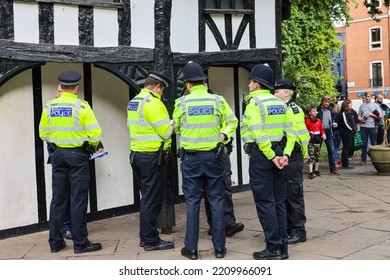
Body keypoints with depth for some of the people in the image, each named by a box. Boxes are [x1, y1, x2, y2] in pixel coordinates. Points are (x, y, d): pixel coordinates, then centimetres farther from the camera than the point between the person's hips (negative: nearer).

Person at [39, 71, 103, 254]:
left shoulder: (50, 106, 1)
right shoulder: (81, 106, -13)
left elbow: (43, 133, 8)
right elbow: (95, 134, -15)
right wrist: (92, 147, 5)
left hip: (57, 154, 5)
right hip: (77, 155, -5)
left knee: (58, 198, 12)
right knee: (78, 199, 1)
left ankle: (55, 242, 19)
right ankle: (80, 243, 6)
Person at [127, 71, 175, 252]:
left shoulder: (133, 102, 13)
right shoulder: (153, 102, -15)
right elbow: (166, 132, -16)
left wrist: (167, 124, 12)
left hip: (137, 155, 9)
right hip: (152, 157, -9)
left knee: (147, 198, 17)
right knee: (152, 201, -1)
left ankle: (145, 237, 25)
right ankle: (151, 241, 7)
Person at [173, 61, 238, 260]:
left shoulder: (182, 103, -5)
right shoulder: (218, 100, -3)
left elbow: (176, 127, 9)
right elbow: (232, 122, 1)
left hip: (191, 158, -1)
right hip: (213, 156, 1)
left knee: (192, 202, 6)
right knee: (216, 201, 8)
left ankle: (191, 248, 12)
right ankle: (219, 247, 14)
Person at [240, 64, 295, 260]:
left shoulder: (254, 102, -9)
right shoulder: (279, 103, 13)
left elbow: (259, 135, -18)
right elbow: (290, 132, 7)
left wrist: (271, 157, -13)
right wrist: (285, 154, 2)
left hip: (262, 154, -7)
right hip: (278, 152, 7)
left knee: (265, 202, -1)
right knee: (278, 201, 11)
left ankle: (273, 249, 3)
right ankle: (282, 247, 18)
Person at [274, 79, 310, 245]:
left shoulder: (294, 110, -11)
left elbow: (302, 133, -14)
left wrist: (304, 153, -9)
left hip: (292, 158, -9)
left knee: (294, 194, -2)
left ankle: (299, 231, 7)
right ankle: (287, 228, 25)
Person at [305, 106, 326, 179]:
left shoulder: (318, 120, 10)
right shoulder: (307, 120, -5)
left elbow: (321, 128, 15)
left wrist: (323, 134, -2)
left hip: (318, 140, 6)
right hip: (310, 140, -6)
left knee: (317, 155, 13)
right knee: (311, 156, -12)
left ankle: (316, 170, 27)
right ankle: (311, 172, -15)